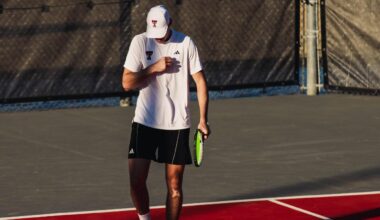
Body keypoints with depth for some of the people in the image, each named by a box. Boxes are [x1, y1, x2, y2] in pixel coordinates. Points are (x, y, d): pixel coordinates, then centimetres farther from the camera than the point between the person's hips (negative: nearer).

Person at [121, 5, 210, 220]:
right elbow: (127, 83, -5)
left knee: (174, 184, 2)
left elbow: (200, 81, 0)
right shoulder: (140, 42, -2)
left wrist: (203, 119, -5)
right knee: (136, 180, -7)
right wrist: (155, 68, -15)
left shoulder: (185, 43, -3)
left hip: (177, 124, 0)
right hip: (145, 121, 0)